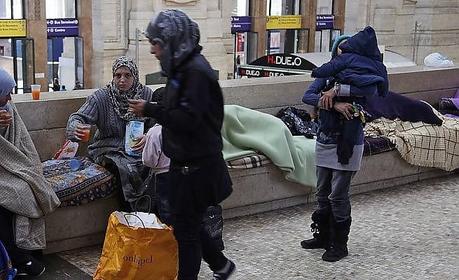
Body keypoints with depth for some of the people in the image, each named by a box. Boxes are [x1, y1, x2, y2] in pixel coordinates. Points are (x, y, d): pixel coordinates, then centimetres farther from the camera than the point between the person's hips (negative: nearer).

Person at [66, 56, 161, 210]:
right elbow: (79, 116, -13)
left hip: (137, 147, 2)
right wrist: (76, 128, -38)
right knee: (127, 170, -31)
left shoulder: (146, 95, 2)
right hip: (109, 149, -2)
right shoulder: (101, 97, -4)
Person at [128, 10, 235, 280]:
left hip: (196, 165, -9)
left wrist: (150, 110, -20)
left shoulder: (195, 71, -20)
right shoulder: (183, 67, 9)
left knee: (186, 227, 2)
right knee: (188, 222, 19)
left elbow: (188, 118, -26)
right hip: (188, 161, 9)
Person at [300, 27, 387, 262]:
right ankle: (323, 236, 32)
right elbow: (307, 96, -11)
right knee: (323, 193, 15)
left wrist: (336, 90, -31)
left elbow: (371, 88, -33)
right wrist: (334, 104, -26)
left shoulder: (366, 74, -8)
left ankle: (339, 245, 16)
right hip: (324, 141, 5)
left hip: (347, 145, -5)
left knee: (338, 196, 0)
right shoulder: (329, 72, 2)